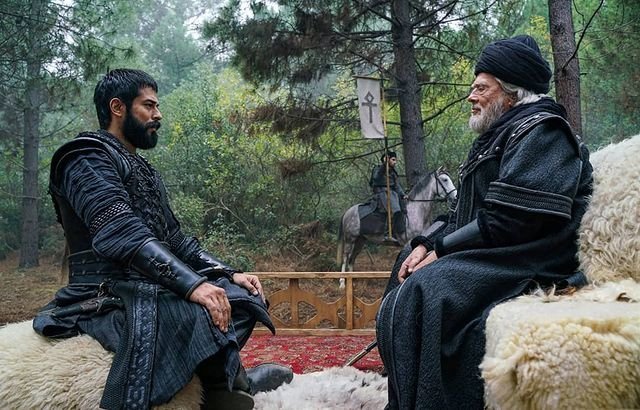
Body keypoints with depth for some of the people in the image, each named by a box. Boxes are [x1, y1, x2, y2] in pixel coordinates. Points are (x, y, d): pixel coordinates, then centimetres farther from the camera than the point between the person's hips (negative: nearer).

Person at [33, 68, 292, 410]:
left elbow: (175, 238, 20)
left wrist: (229, 274, 5)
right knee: (210, 313, -30)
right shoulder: (88, 158, -8)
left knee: (245, 296, 5)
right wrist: (192, 284, -31)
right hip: (109, 298, -10)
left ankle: (226, 376, -7)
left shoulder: (142, 170, 22)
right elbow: (121, 235, -24)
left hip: (149, 288, 10)